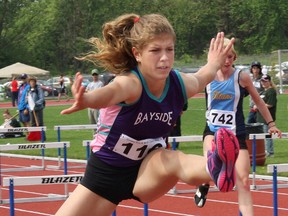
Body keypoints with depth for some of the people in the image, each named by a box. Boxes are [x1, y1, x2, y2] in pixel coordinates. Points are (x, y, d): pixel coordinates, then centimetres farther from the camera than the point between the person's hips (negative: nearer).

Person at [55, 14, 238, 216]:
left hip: (146, 171, 1)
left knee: (172, 160, -34)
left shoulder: (181, 84, -14)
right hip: (106, 172, -1)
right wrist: (86, 99, -80)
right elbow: (111, 92, -60)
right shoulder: (131, 84, -31)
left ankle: (215, 169, -70)